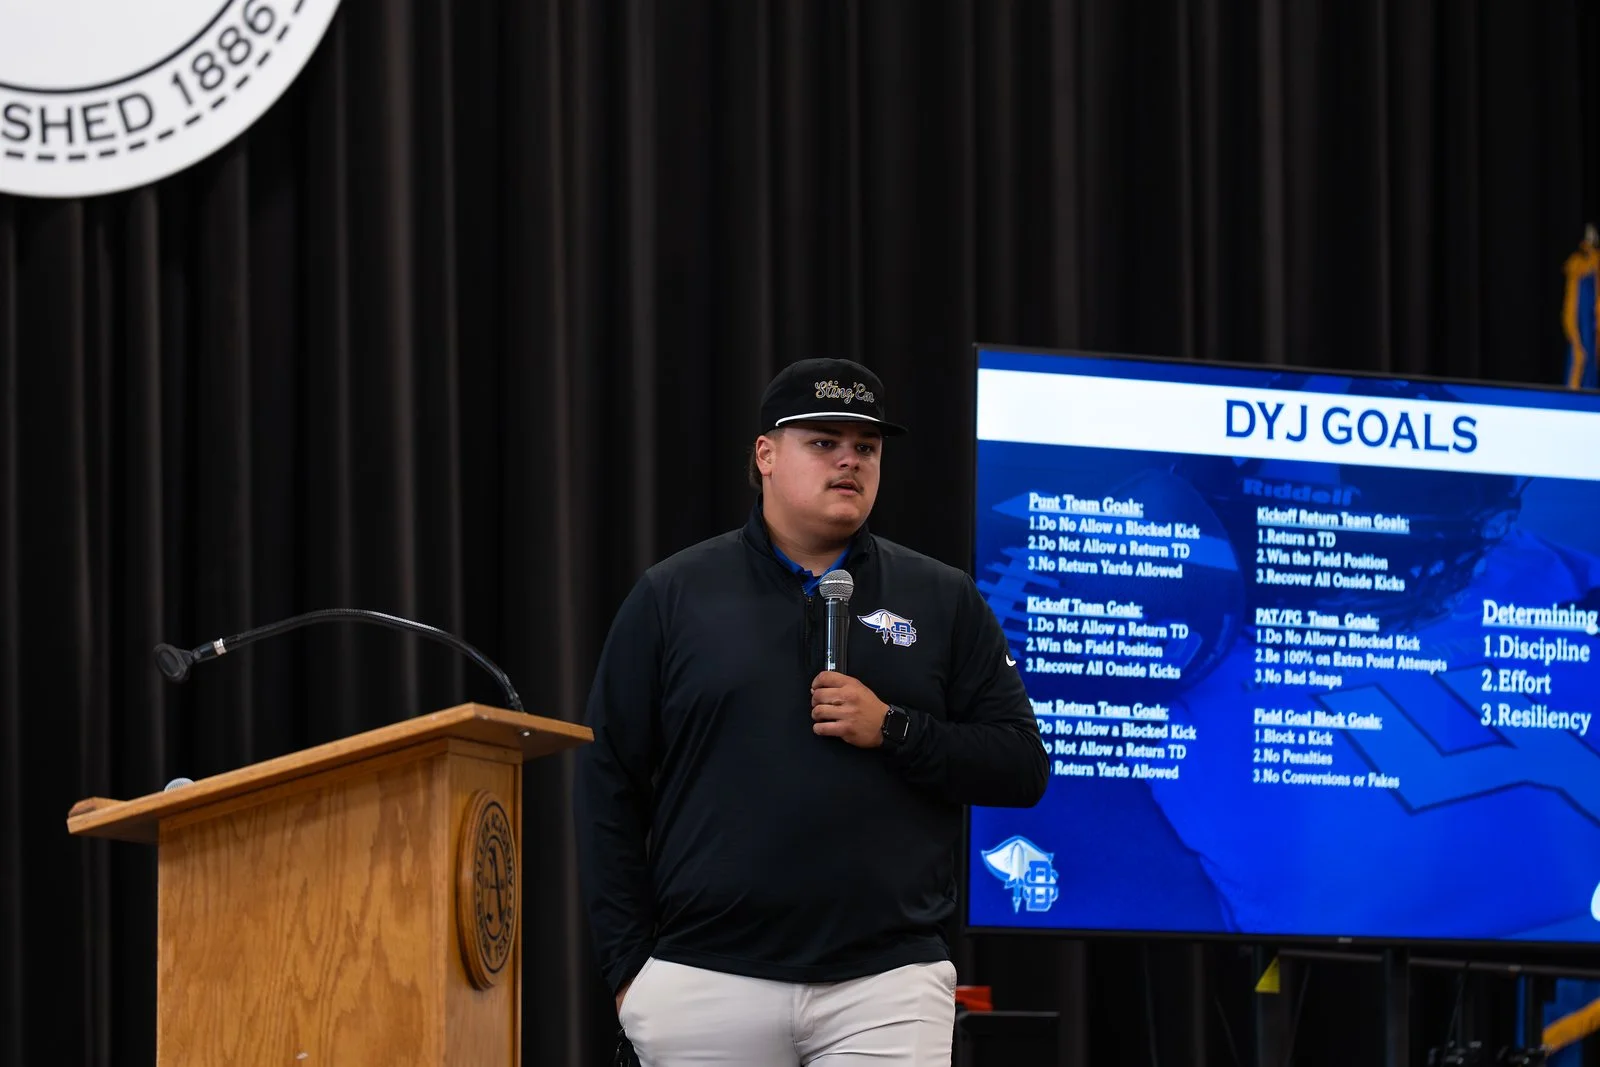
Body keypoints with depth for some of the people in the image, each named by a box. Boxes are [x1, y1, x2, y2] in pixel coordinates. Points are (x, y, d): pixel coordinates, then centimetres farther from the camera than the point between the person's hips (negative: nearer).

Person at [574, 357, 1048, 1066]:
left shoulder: (945, 602, 11)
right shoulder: (673, 596, 9)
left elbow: (1021, 768, 7)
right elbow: (608, 787, 6)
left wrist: (893, 730, -9)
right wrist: (629, 963, -1)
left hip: (887, 985, 0)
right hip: (708, 980, 0)